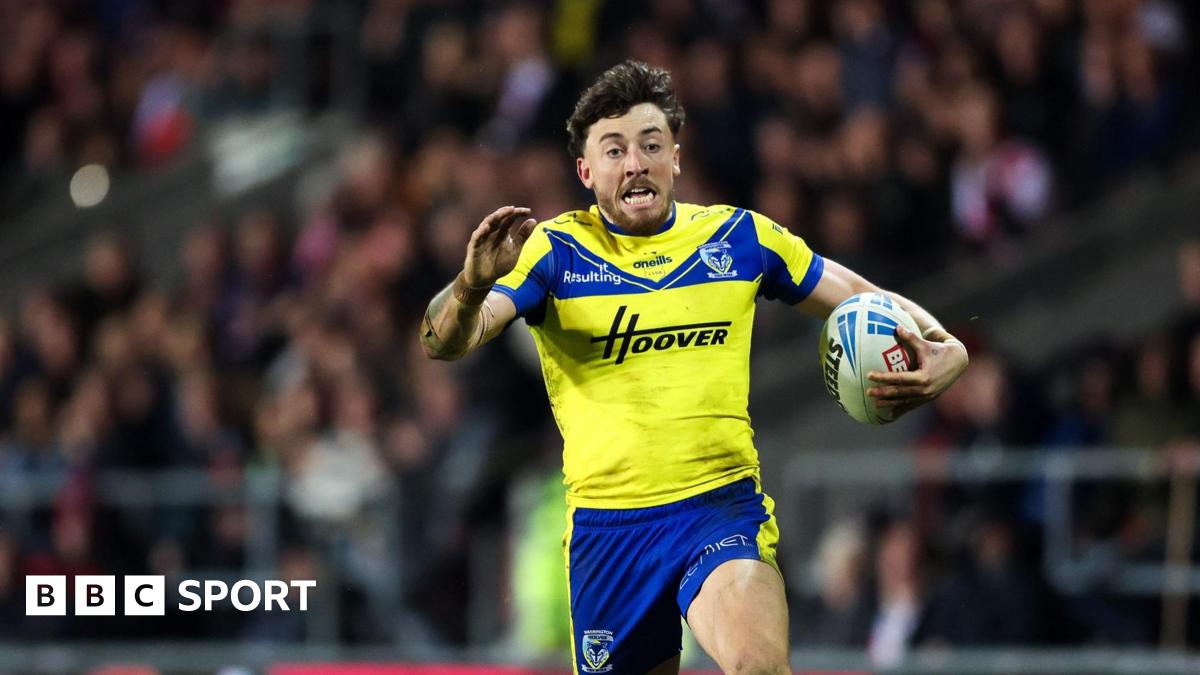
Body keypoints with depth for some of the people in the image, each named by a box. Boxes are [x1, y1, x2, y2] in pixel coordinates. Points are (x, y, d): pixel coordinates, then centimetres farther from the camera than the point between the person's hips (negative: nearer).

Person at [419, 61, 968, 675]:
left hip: (724, 508, -1)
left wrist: (943, 351, -8)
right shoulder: (554, 251, 1)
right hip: (606, 526, 1)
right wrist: (472, 285, -34)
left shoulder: (740, 238, 6)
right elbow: (443, 343, -10)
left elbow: (872, 303, 14)